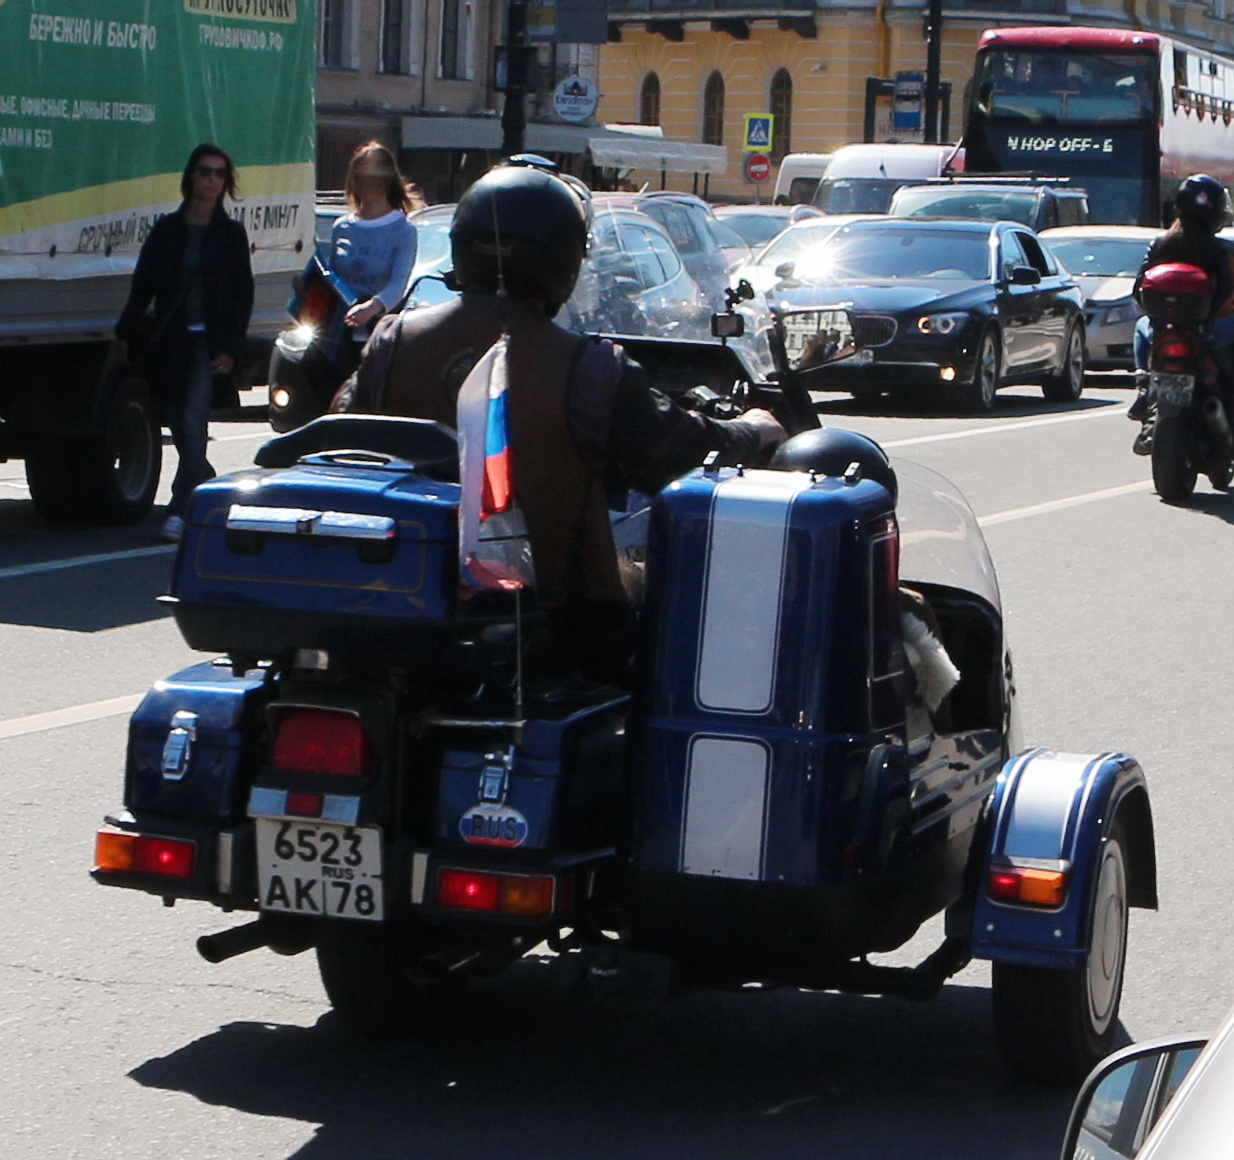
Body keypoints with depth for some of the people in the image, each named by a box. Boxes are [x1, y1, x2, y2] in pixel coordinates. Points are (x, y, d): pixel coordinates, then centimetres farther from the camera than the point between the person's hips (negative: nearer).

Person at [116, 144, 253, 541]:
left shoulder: (231, 234, 5)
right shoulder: (166, 230, 9)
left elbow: (243, 295, 4)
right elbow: (142, 287, 6)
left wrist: (231, 349, -6)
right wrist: (127, 334, -6)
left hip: (209, 343, -3)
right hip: (168, 342, 3)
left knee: (193, 422, -16)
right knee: (179, 426, 6)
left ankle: (180, 511, -20)